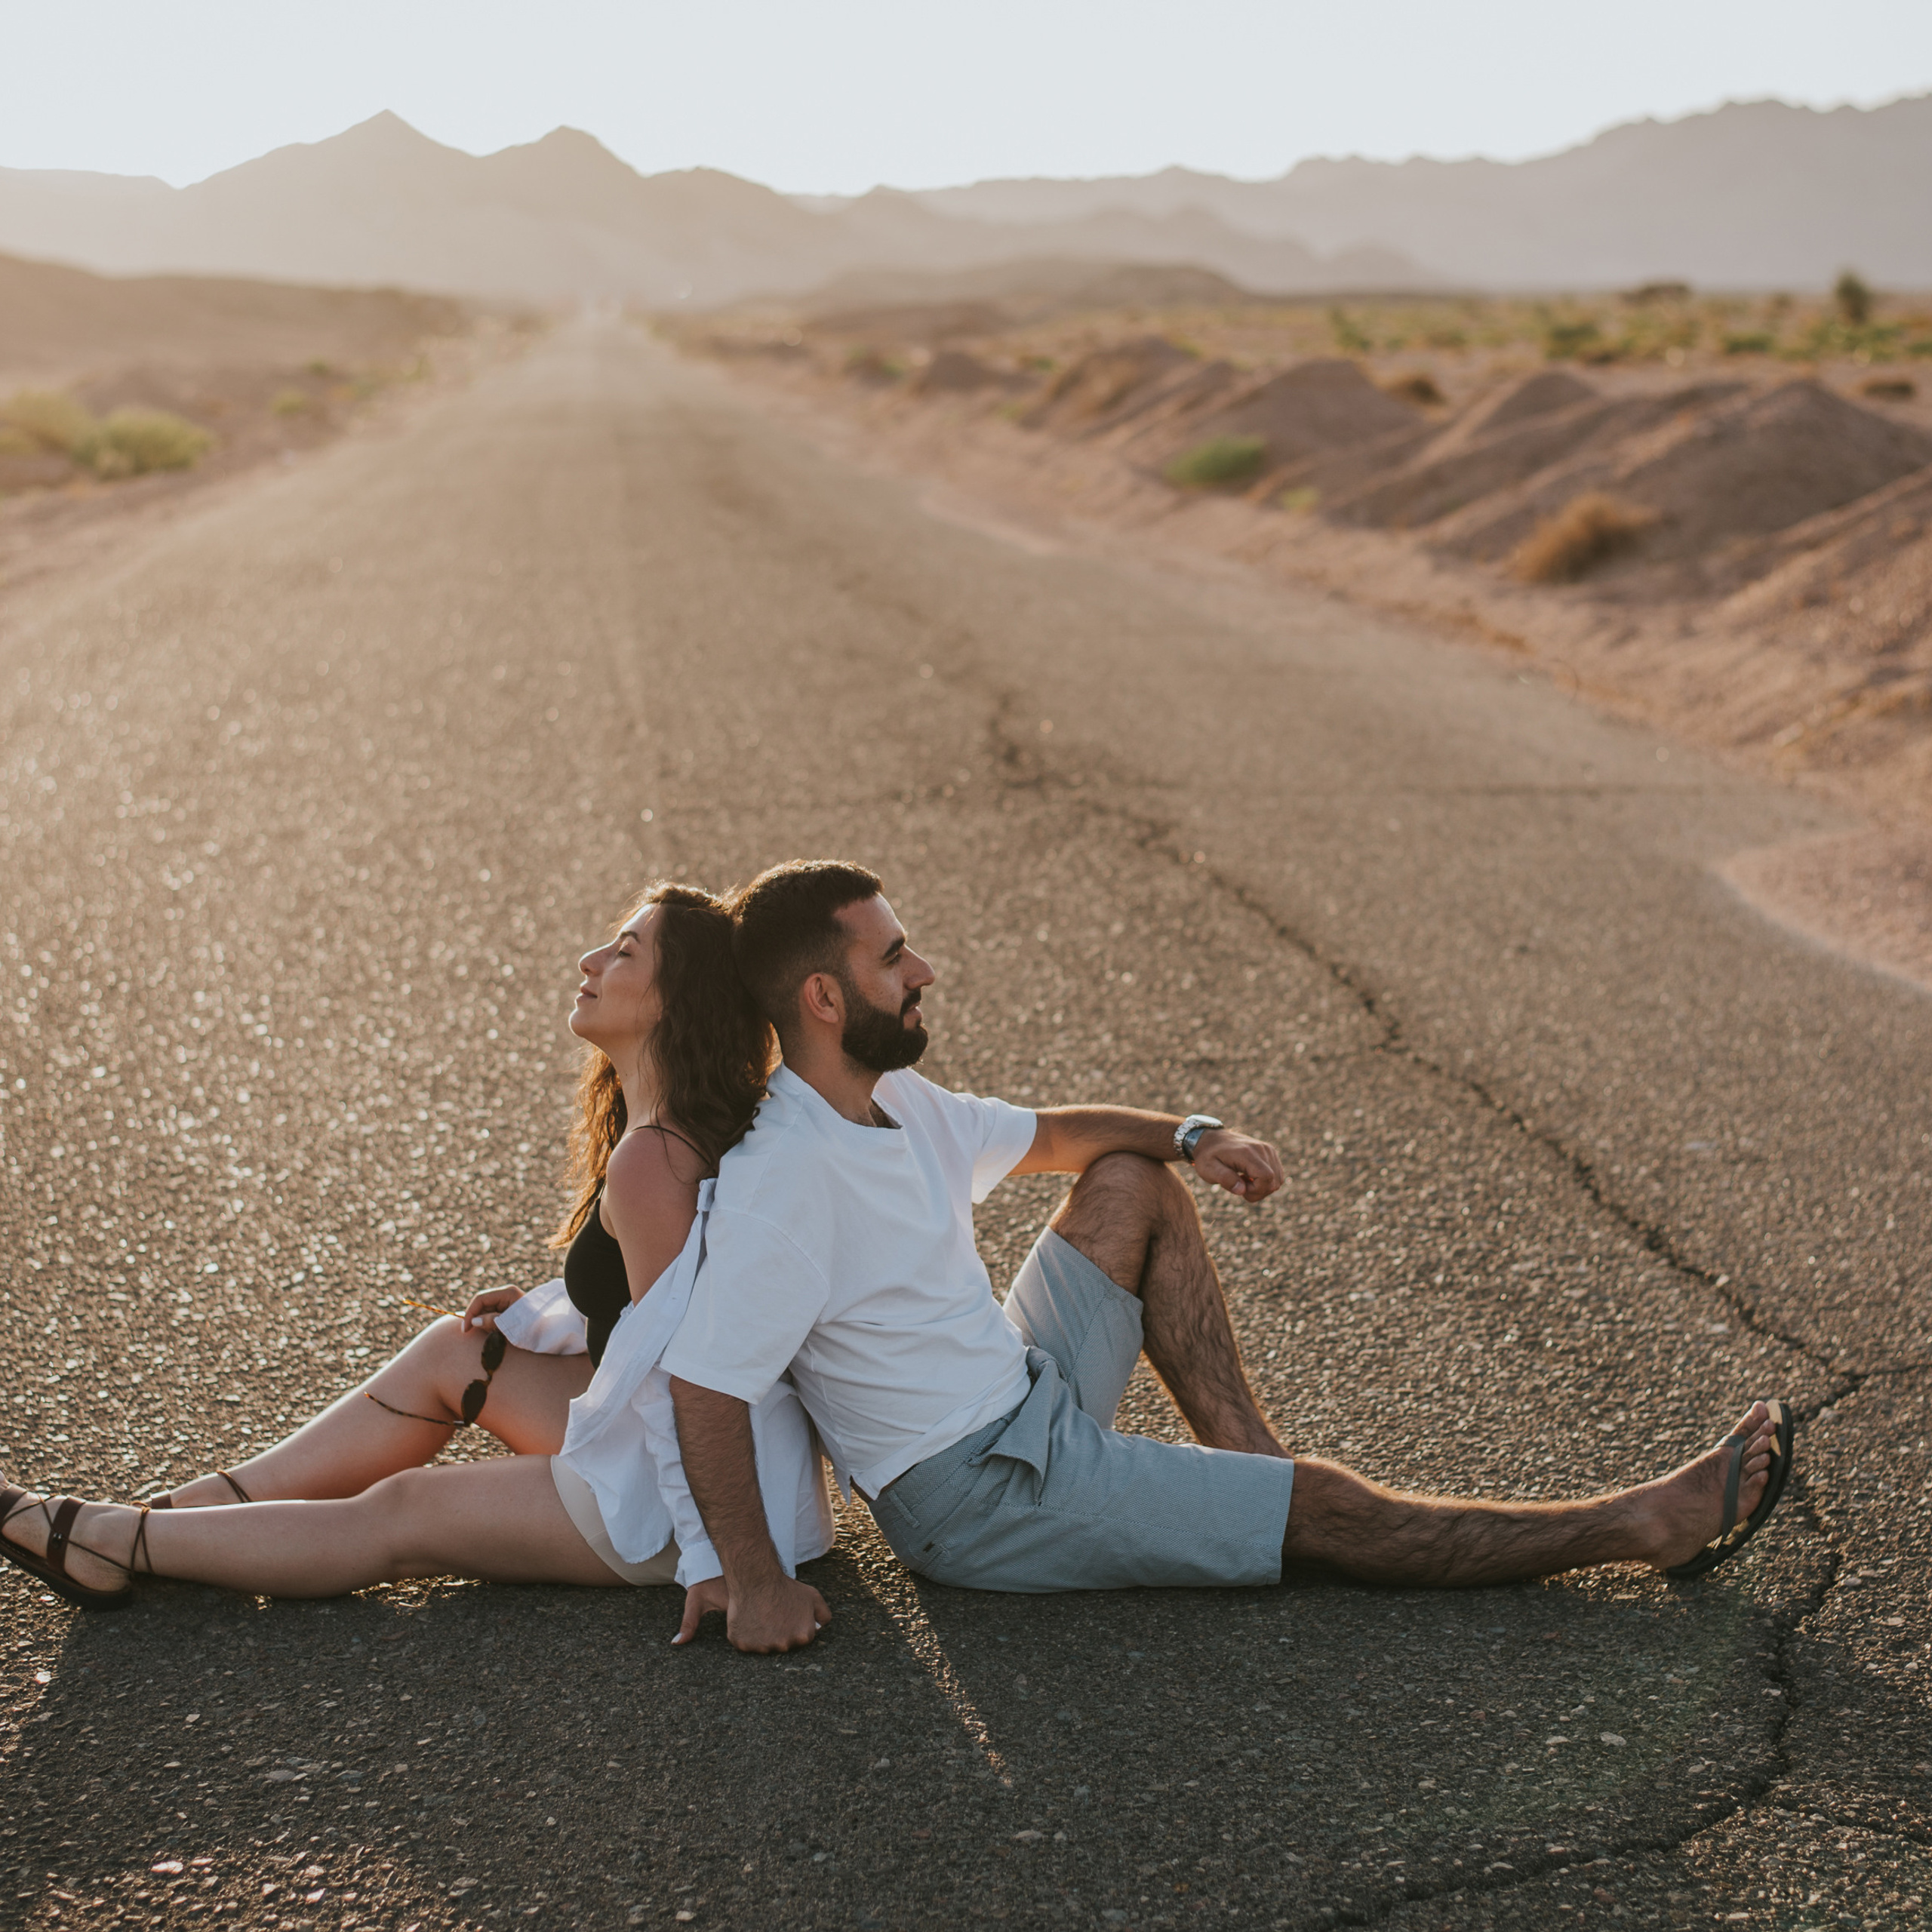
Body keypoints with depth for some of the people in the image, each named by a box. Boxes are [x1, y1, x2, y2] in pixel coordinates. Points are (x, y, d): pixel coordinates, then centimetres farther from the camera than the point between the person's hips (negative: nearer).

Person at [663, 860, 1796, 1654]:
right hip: (981, 1497, -9)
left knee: (1133, 1183, 10)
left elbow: (1041, 1137, 18)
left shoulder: (893, 1102, 3)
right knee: (1322, 1509, -8)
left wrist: (1189, 1136, 3)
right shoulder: (783, 1177, -26)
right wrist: (755, 1580, -30)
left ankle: (1244, 1453, 7)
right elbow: (705, 1384, -28)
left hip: (1029, 1398, 9)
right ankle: (1648, 1527, 2)